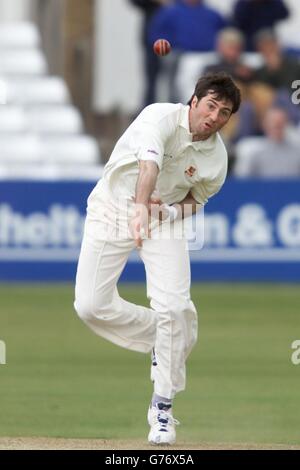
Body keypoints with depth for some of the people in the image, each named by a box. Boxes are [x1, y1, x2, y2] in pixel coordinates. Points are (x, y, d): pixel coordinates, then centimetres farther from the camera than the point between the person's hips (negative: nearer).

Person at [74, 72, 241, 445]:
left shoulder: (216, 159, -10)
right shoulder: (162, 117, -24)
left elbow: (194, 200, 6)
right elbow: (149, 163, -42)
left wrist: (171, 211, -19)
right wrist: (141, 208, -59)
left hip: (165, 217, 2)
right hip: (113, 210, -2)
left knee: (174, 308, -15)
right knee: (90, 305, -9)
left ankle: (163, 407, -2)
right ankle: (161, 339, 16)